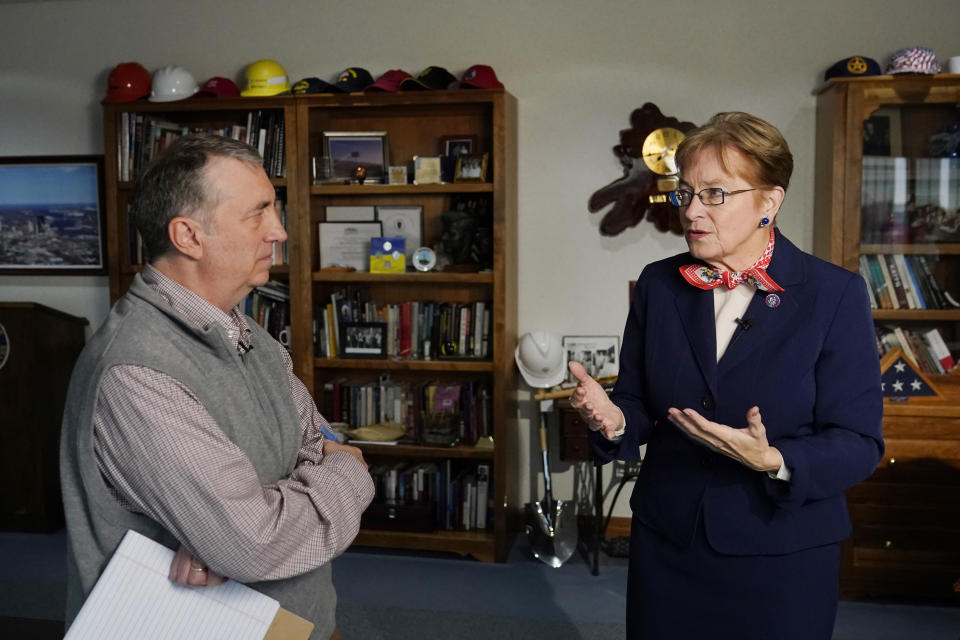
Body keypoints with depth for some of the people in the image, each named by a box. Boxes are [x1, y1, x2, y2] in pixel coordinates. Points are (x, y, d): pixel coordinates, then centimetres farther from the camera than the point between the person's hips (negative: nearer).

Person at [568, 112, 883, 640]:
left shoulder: (836, 294, -9)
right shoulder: (658, 284, 1)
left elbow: (858, 443, -10)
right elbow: (639, 405, 7)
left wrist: (773, 462, -27)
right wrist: (613, 419, -16)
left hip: (782, 554, -3)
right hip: (665, 543, 3)